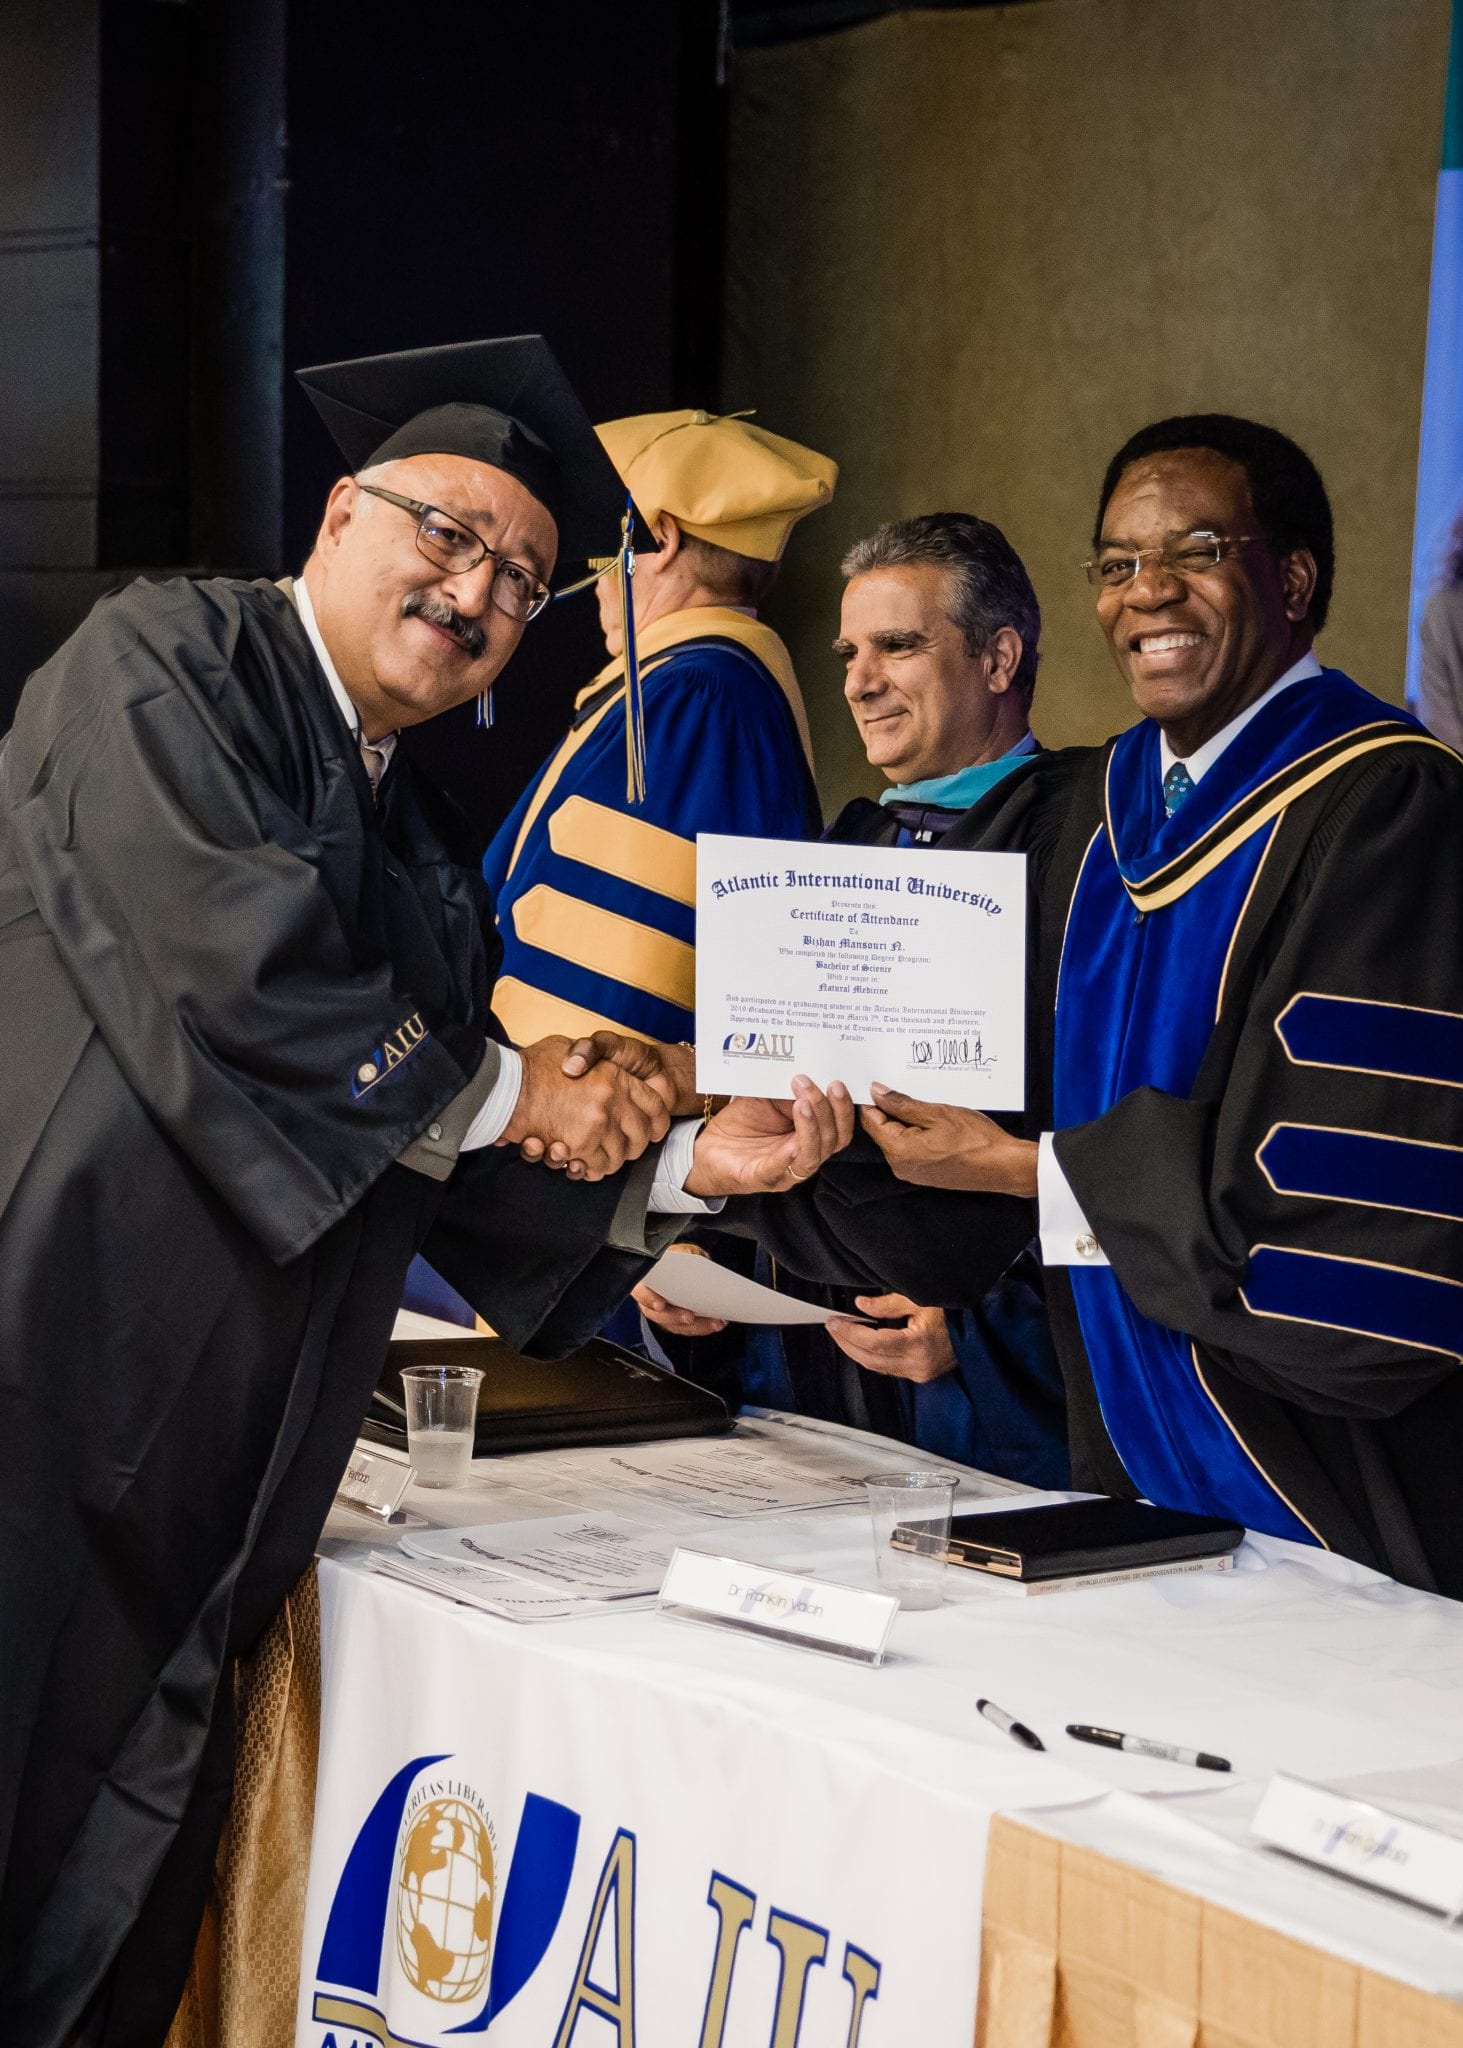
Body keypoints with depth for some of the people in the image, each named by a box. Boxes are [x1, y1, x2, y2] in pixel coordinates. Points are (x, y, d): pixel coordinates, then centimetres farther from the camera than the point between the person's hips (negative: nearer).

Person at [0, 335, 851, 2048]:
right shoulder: (170, 659, -2)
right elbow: (223, 954, -17)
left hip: (207, 1479, 8)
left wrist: (678, 1168, 2)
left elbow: (455, 1184, 17)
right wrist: (498, 1092, -4)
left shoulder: (429, 857, 20)